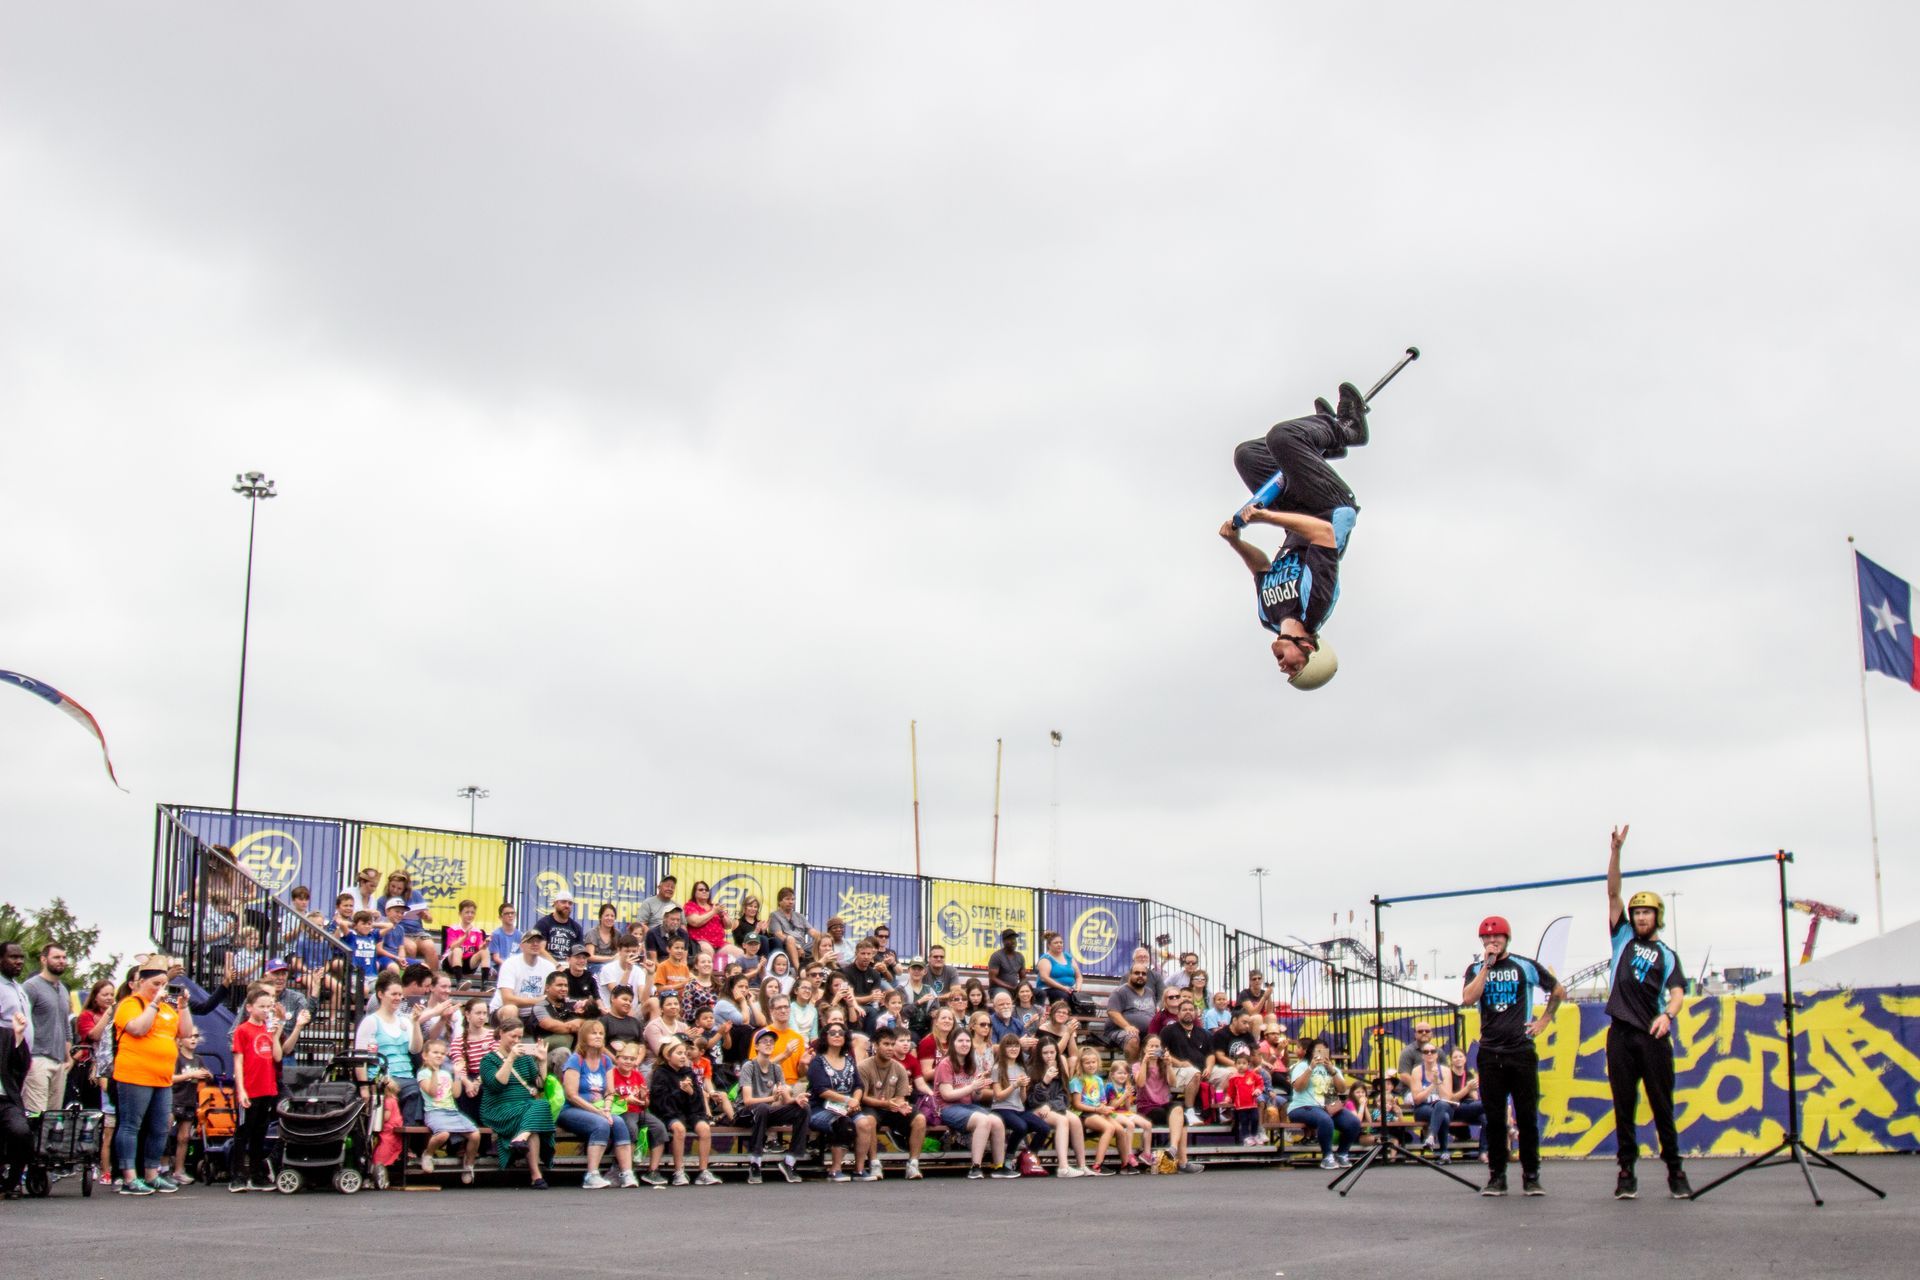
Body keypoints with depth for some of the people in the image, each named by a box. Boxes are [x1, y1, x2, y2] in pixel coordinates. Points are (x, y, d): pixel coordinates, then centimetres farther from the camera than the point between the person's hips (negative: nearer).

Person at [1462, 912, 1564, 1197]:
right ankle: (1497, 1176, 8)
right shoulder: (1476, 970, 8)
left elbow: (1559, 992, 18)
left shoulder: (1526, 967, 6)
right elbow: (1468, 998, -12)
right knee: (1495, 1118, 3)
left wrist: (1544, 1020, 9)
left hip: (1522, 1051, -1)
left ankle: (1531, 1176, 6)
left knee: (1527, 1116, 0)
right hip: (1490, 1053, 1)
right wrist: (1487, 965, -10)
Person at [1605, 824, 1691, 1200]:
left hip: (1654, 1036, -1)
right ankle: (1626, 1173, 5)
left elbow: (1677, 993, -3)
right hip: (1621, 1034, 1)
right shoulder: (1623, 937, 13)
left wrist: (1667, 1014, -26)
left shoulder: (1667, 955, 11)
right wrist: (1616, 850, -5)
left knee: (1662, 1106, 0)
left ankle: (1675, 1172, 6)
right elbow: (1613, 892, 5)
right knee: (1624, 1108, 2)